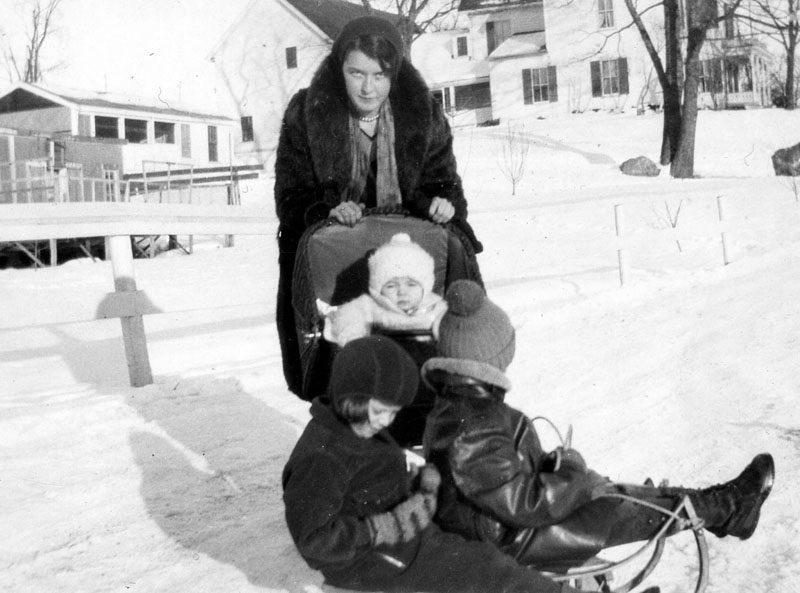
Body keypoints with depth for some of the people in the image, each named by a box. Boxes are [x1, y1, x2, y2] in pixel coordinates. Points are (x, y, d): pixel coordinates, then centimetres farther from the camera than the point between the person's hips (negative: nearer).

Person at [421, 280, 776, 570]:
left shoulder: (455, 405, 0)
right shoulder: (474, 436, -34)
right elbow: (525, 506, -30)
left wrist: (549, 464, 3)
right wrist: (570, 470, -16)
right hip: (510, 542, -9)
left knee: (611, 492, 10)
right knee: (625, 510, -3)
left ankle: (718, 508, 20)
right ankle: (722, 509, 16)